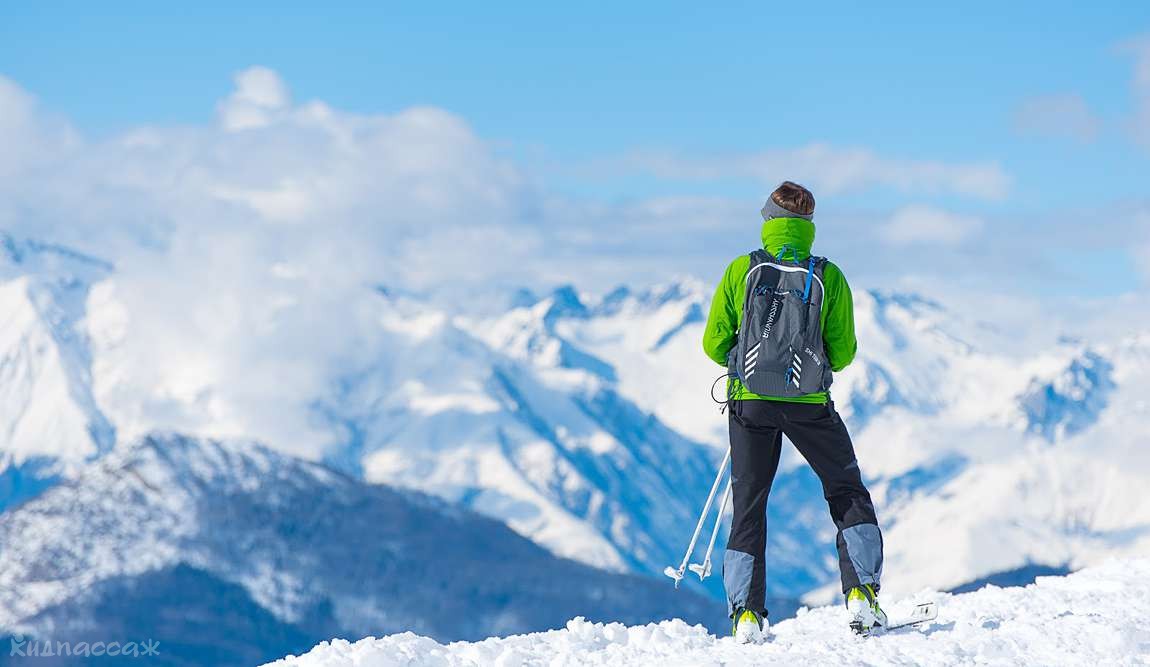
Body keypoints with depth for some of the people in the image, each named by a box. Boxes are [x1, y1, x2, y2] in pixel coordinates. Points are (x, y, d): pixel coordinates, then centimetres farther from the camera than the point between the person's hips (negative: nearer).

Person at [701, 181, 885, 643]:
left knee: (748, 506, 11)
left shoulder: (741, 270, -3)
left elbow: (714, 344, -1)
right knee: (848, 494, 15)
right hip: (809, 403, -1)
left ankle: (746, 613, 4)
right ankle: (861, 594, 4)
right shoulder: (828, 277, -4)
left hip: (750, 402, 1)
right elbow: (843, 353, -1)